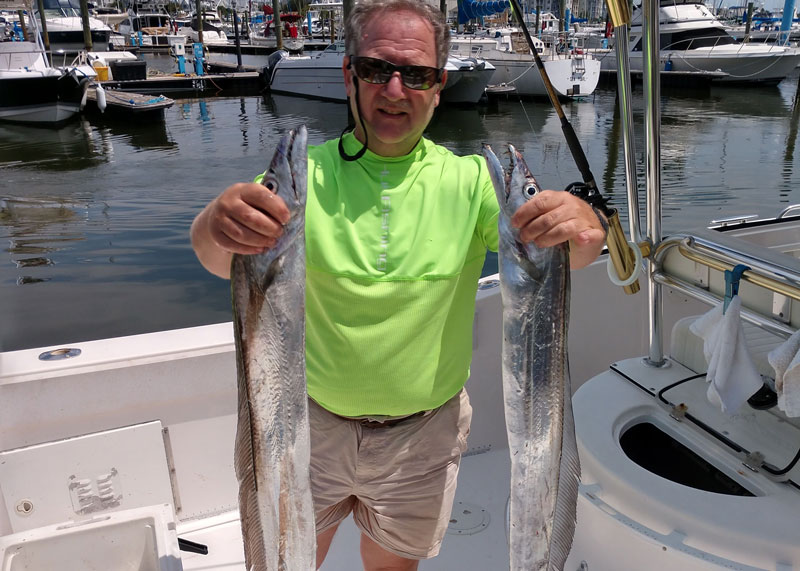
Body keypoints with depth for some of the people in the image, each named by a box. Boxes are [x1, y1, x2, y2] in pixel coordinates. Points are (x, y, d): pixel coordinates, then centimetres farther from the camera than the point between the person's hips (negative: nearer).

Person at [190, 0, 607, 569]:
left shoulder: (470, 181, -8)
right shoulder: (304, 173, -9)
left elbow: (564, 258, -19)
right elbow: (222, 264, -22)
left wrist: (581, 227, -42)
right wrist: (219, 224, -46)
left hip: (424, 434, 1)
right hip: (312, 422, 0)